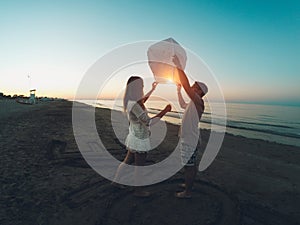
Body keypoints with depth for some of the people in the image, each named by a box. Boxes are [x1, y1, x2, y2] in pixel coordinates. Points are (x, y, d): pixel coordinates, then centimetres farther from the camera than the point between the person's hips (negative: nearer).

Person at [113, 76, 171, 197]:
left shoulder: (131, 101, 1)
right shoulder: (134, 105, -28)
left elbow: (142, 101, 23)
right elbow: (148, 122, -28)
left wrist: (152, 90, 29)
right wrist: (164, 111, -23)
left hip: (134, 137, 9)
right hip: (140, 140, -9)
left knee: (127, 160, 24)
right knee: (139, 166, 11)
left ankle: (116, 181, 39)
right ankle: (138, 190, 31)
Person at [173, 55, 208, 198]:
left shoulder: (199, 102, -18)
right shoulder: (192, 104, 11)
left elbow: (186, 85, -31)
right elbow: (182, 105, 31)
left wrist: (178, 66, -29)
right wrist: (178, 91, 24)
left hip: (190, 141, -10)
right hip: (189, 139, 10)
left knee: (188, 166, 3)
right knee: (191, 165, 23)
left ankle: (187, 192, 17)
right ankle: (189, 184, 40)